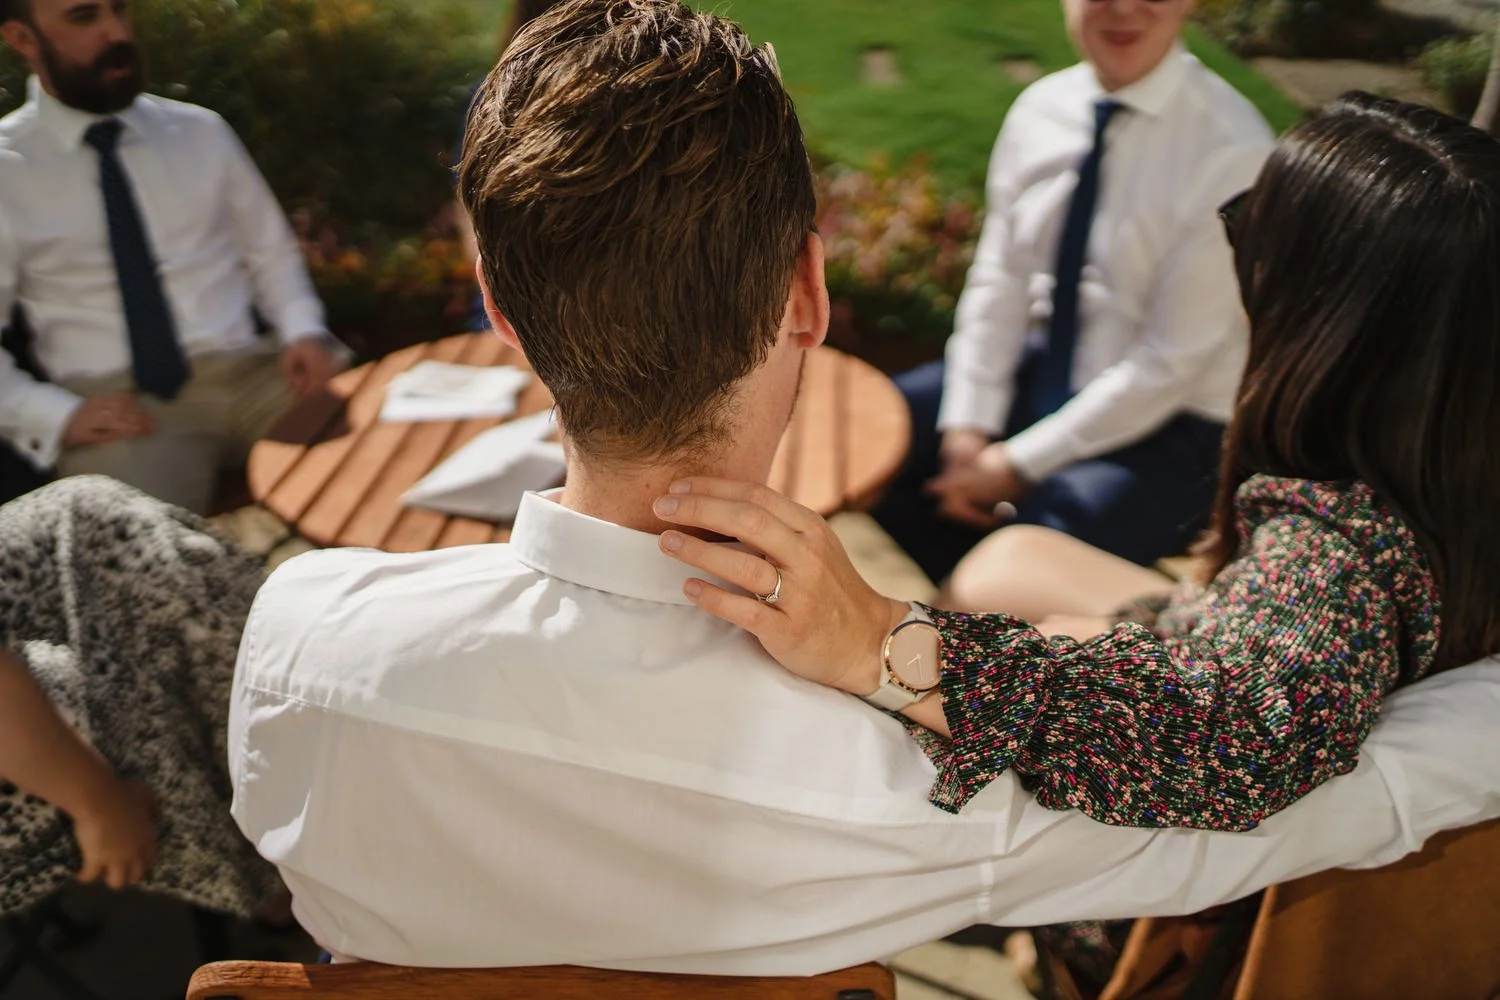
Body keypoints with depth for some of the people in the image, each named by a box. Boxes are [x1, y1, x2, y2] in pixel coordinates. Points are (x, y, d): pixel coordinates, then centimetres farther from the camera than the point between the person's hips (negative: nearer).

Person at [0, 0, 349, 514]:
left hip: (247, 374, 4)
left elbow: (272, 250, 17)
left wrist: (302, 331, -3)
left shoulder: (201, 131, 11)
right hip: (123, 404, -4)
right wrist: (59, 415, -14)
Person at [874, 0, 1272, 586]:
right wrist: (967, 428, -12)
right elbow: (999, 278, -1)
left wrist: (1020, 463, -18)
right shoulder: (1041, 110, -3)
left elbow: (1170, 363, -20)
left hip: (1165, 428, -6)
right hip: (1040, 373, 6)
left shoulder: (1231, 151, -21)